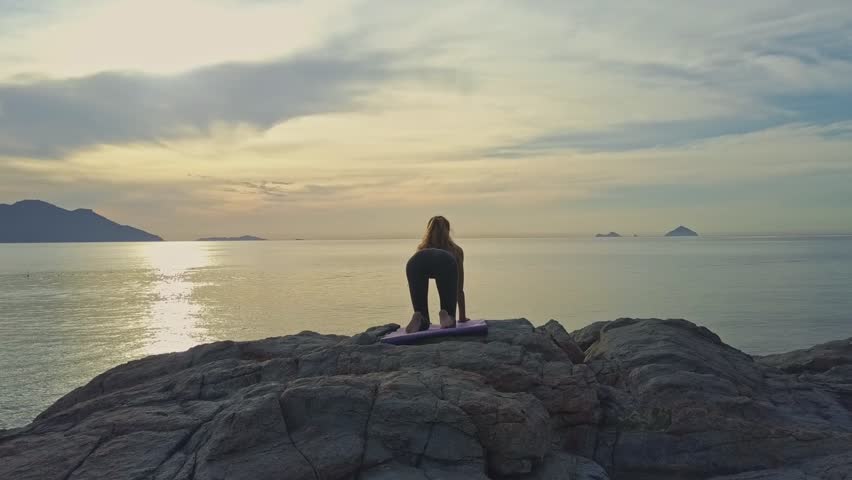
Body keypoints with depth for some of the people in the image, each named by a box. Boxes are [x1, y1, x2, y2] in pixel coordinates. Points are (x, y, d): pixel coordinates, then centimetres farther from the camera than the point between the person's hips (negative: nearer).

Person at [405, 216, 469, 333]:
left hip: (415, 262, 1)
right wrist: (462, 318, 55)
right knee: (450, 325, 7)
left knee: (422, 325, 11)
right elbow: (459, 289, 45)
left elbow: (419, 291, 49)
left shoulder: (421, 248, 45)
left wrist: (426, 320, 57)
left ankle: (418, 319, -19)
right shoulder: (456, 250, 42)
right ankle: (446, 316, -24)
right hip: (445, 262, -1)